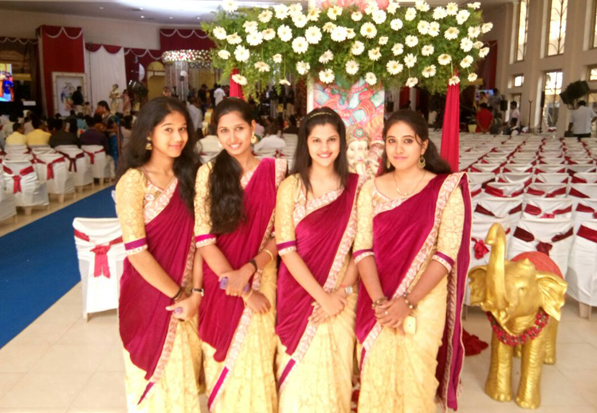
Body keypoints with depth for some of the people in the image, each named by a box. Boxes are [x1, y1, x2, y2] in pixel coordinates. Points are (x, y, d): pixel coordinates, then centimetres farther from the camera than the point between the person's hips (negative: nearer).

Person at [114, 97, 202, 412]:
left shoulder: (188, 175, 2)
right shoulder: (134, 180, -15)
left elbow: (197, 237, -1)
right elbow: (136, 252, -19)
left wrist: (195, 293, -10)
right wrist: (178, 295, -13)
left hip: (186, 298, 5)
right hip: (149, 297, -4)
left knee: (186, 378, 19)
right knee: (157, 384, 14)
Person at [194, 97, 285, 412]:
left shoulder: (275, 170, -2)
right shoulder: (208, 173, -4)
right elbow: (204, 239, -10)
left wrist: (247, 270, -18)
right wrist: (243, 290, -14)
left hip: (261, 278, 0)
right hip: (221, 284, 0)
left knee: (257, 364, 11)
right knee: (224, 365, 14)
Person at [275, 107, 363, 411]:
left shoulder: (356, 187, 0)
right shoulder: (291, 187, -6)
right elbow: (286, 249, -11)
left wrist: (342, 291, -12)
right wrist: (321, 296, -14)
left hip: (342, 298, 2)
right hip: (300, 296, -1)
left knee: (336, 373, 14)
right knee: (300, 374, 10)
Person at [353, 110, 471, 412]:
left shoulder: (447, 189, -6)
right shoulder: (371, 189, 2)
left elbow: (446, 253, -11)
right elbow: (362, 248, -4)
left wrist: (408, 302, -18)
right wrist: (379, 301, -17)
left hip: (424, 302, -2)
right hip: (377, 304, 2)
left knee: (415, 379, 8)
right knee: (376, 381, 12)